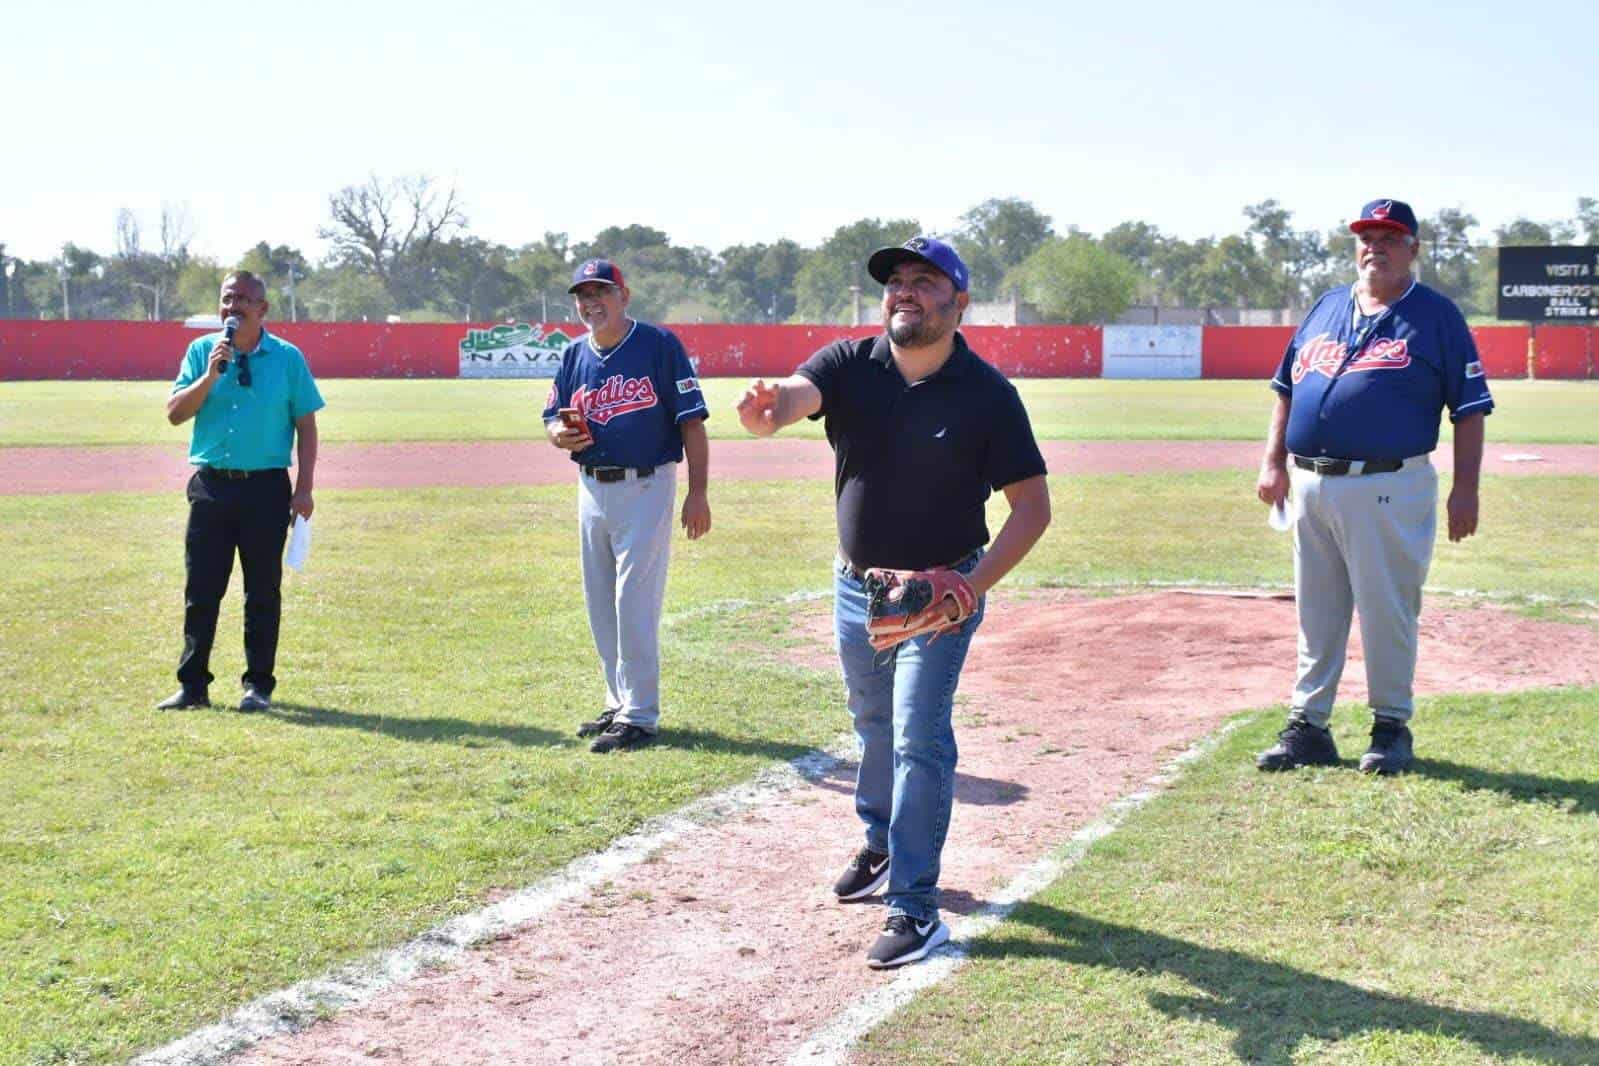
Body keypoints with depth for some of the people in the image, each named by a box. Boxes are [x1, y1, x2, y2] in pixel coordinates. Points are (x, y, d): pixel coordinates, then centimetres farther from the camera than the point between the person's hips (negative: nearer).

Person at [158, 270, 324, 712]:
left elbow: (306, 426, 3)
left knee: (263, 591, 4)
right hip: (211, 485, 2)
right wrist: (210, 375, -14)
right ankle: (192, 685, 11)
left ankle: (258, 685, 13)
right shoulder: (202, 352, 7)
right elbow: (175, 413, 0)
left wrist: (303, 488, -4)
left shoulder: (288, 358, 3)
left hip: (266, 486, -1)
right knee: (201, 590, 4)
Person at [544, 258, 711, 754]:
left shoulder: (659, 345, -9)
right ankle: (620, 704, 27)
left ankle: (640, 716, 1)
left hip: (645, 488, -7)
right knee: (601, 606, 14)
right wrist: (561, 435, -11)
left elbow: (692, 420, -11)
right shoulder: (574, 356, 9)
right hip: (592, 489, 7)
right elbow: (553, 420, 15)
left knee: (635, 602, -7)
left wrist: (698, 491, -18)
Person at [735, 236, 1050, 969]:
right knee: (874, 725, 22)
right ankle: (882, 846, 44)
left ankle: (916, 910, -5)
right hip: (855, 586, 4)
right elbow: (793, 397, -27)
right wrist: (762, 409, -53)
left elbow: (1032, 506, -12)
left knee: (919, 738, -10)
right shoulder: (848, 366, -7)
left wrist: (972, 587, -24)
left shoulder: (987, 394, -14)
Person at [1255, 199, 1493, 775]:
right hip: (1311, 485, 5)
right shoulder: (1326, 308, 16)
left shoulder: (1437, 315, 1)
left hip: (1388, 488, -5)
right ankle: (1308, 726, 18)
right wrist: (1274, 462, 10)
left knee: (1388, 613, -1)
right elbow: (1286, 389, 20)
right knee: (1316, 615, 11)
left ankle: (1391, 727, 13)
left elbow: (1470, 408, -3)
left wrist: (1465, 489, -11)